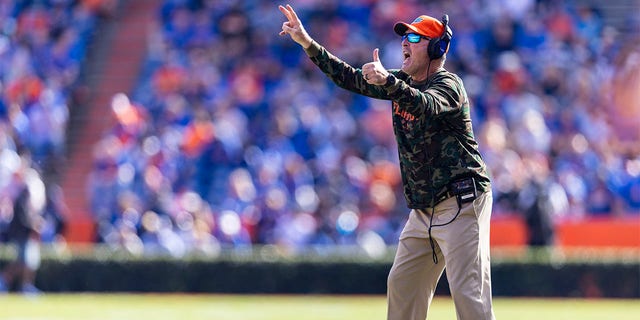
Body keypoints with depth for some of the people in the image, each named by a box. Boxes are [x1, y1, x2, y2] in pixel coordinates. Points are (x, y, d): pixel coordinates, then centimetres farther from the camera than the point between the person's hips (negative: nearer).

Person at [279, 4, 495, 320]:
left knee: (469, 293, -15)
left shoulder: (448, 85, -14)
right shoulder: (402, 82, 11)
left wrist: (386, 81, -52)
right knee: (401, 283, 11)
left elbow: (424, 105, -35)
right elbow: (351, 78, 12)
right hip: (423, 208, 9)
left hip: (461, 203, -9)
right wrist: (307, 42, 4)